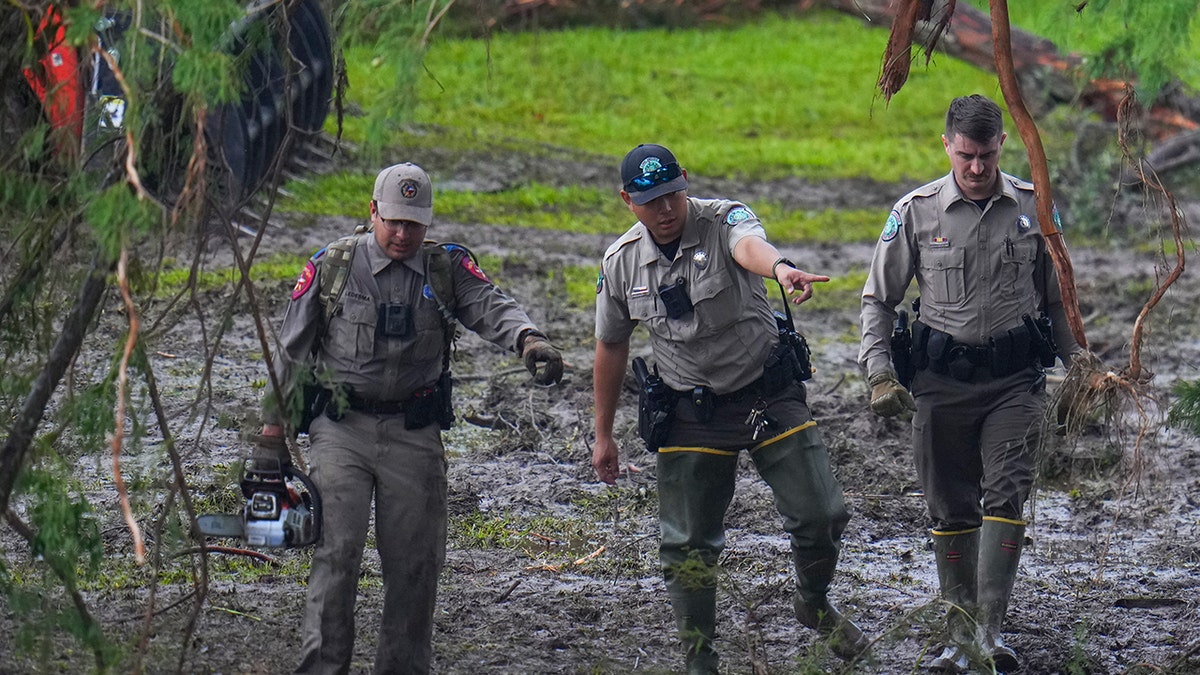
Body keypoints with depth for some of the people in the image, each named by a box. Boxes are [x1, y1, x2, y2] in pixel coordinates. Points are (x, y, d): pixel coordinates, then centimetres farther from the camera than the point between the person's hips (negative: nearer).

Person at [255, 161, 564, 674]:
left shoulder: (446, 270, 5)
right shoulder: (332, 267, 2)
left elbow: (491, 308, -13)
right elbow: (291, 353, 9)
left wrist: (529, 340, -36)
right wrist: (272, 431, 8)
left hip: (414, 434, 2)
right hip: (341, 429, -2)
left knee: (414, 560, 4)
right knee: (337, 549, -12)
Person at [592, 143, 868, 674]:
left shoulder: (722, 222, -14)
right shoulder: (621, 262, -3)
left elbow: (749, 246, -40)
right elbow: (611, 347, 10)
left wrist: (780, 267, -65)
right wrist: (603, 436, 13)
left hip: (768, 392, -2)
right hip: (691, 412, 2)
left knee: (820, 514, -5)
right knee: (688, 545, 2)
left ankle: (815, 605, 25)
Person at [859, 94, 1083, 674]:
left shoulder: (1033, 208, 2)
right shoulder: (915, 212, -2)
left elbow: (1056, 295, 14)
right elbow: (879, 299, 6)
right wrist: (880, 375, -5)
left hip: (1015, 377, 0)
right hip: (941, 379, 0)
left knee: (1005, 498, -13)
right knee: (950, 510, 5)